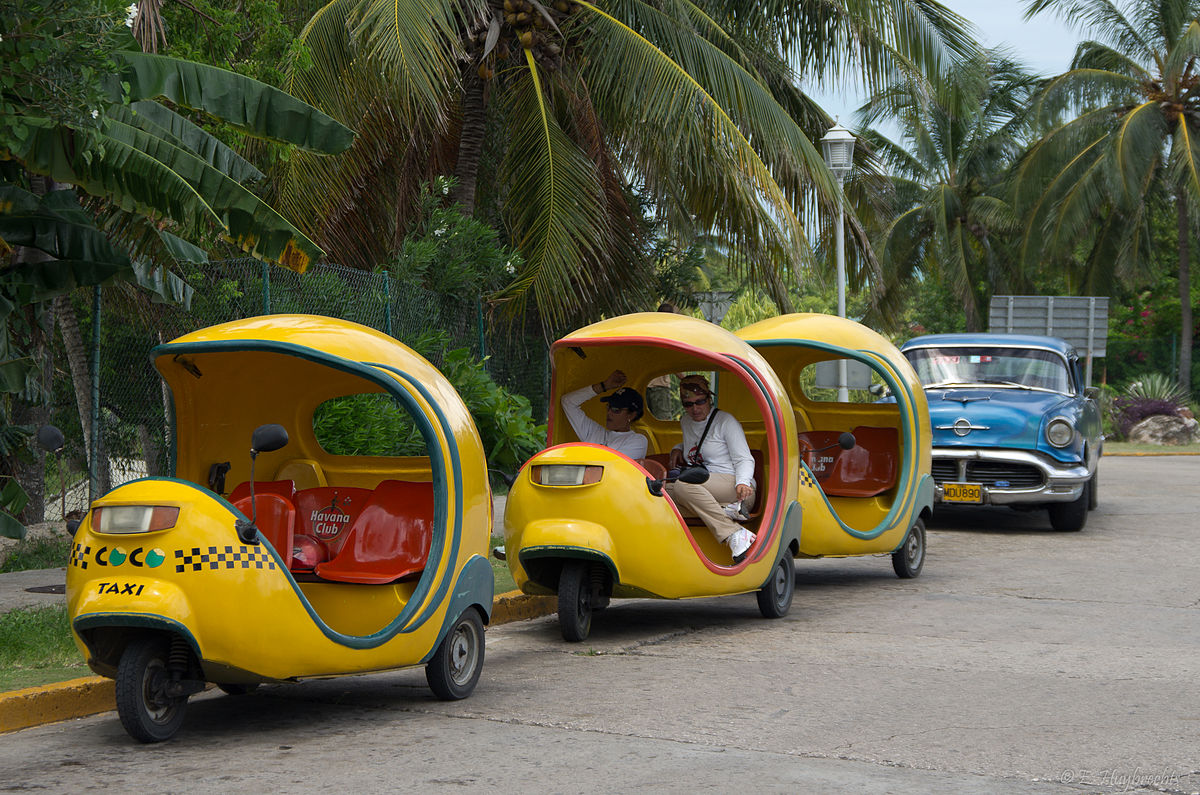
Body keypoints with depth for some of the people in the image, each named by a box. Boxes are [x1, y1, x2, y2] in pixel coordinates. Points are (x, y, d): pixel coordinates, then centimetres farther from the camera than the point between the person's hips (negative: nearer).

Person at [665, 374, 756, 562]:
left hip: (733, 488, -6)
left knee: (683, 485, -35)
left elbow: (744, 460, -2)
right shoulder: (685, 422, 22)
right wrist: (677, 448, 22)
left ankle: (735, 534, -42)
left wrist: (742, 483, -23)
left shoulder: (726, 421, 2)